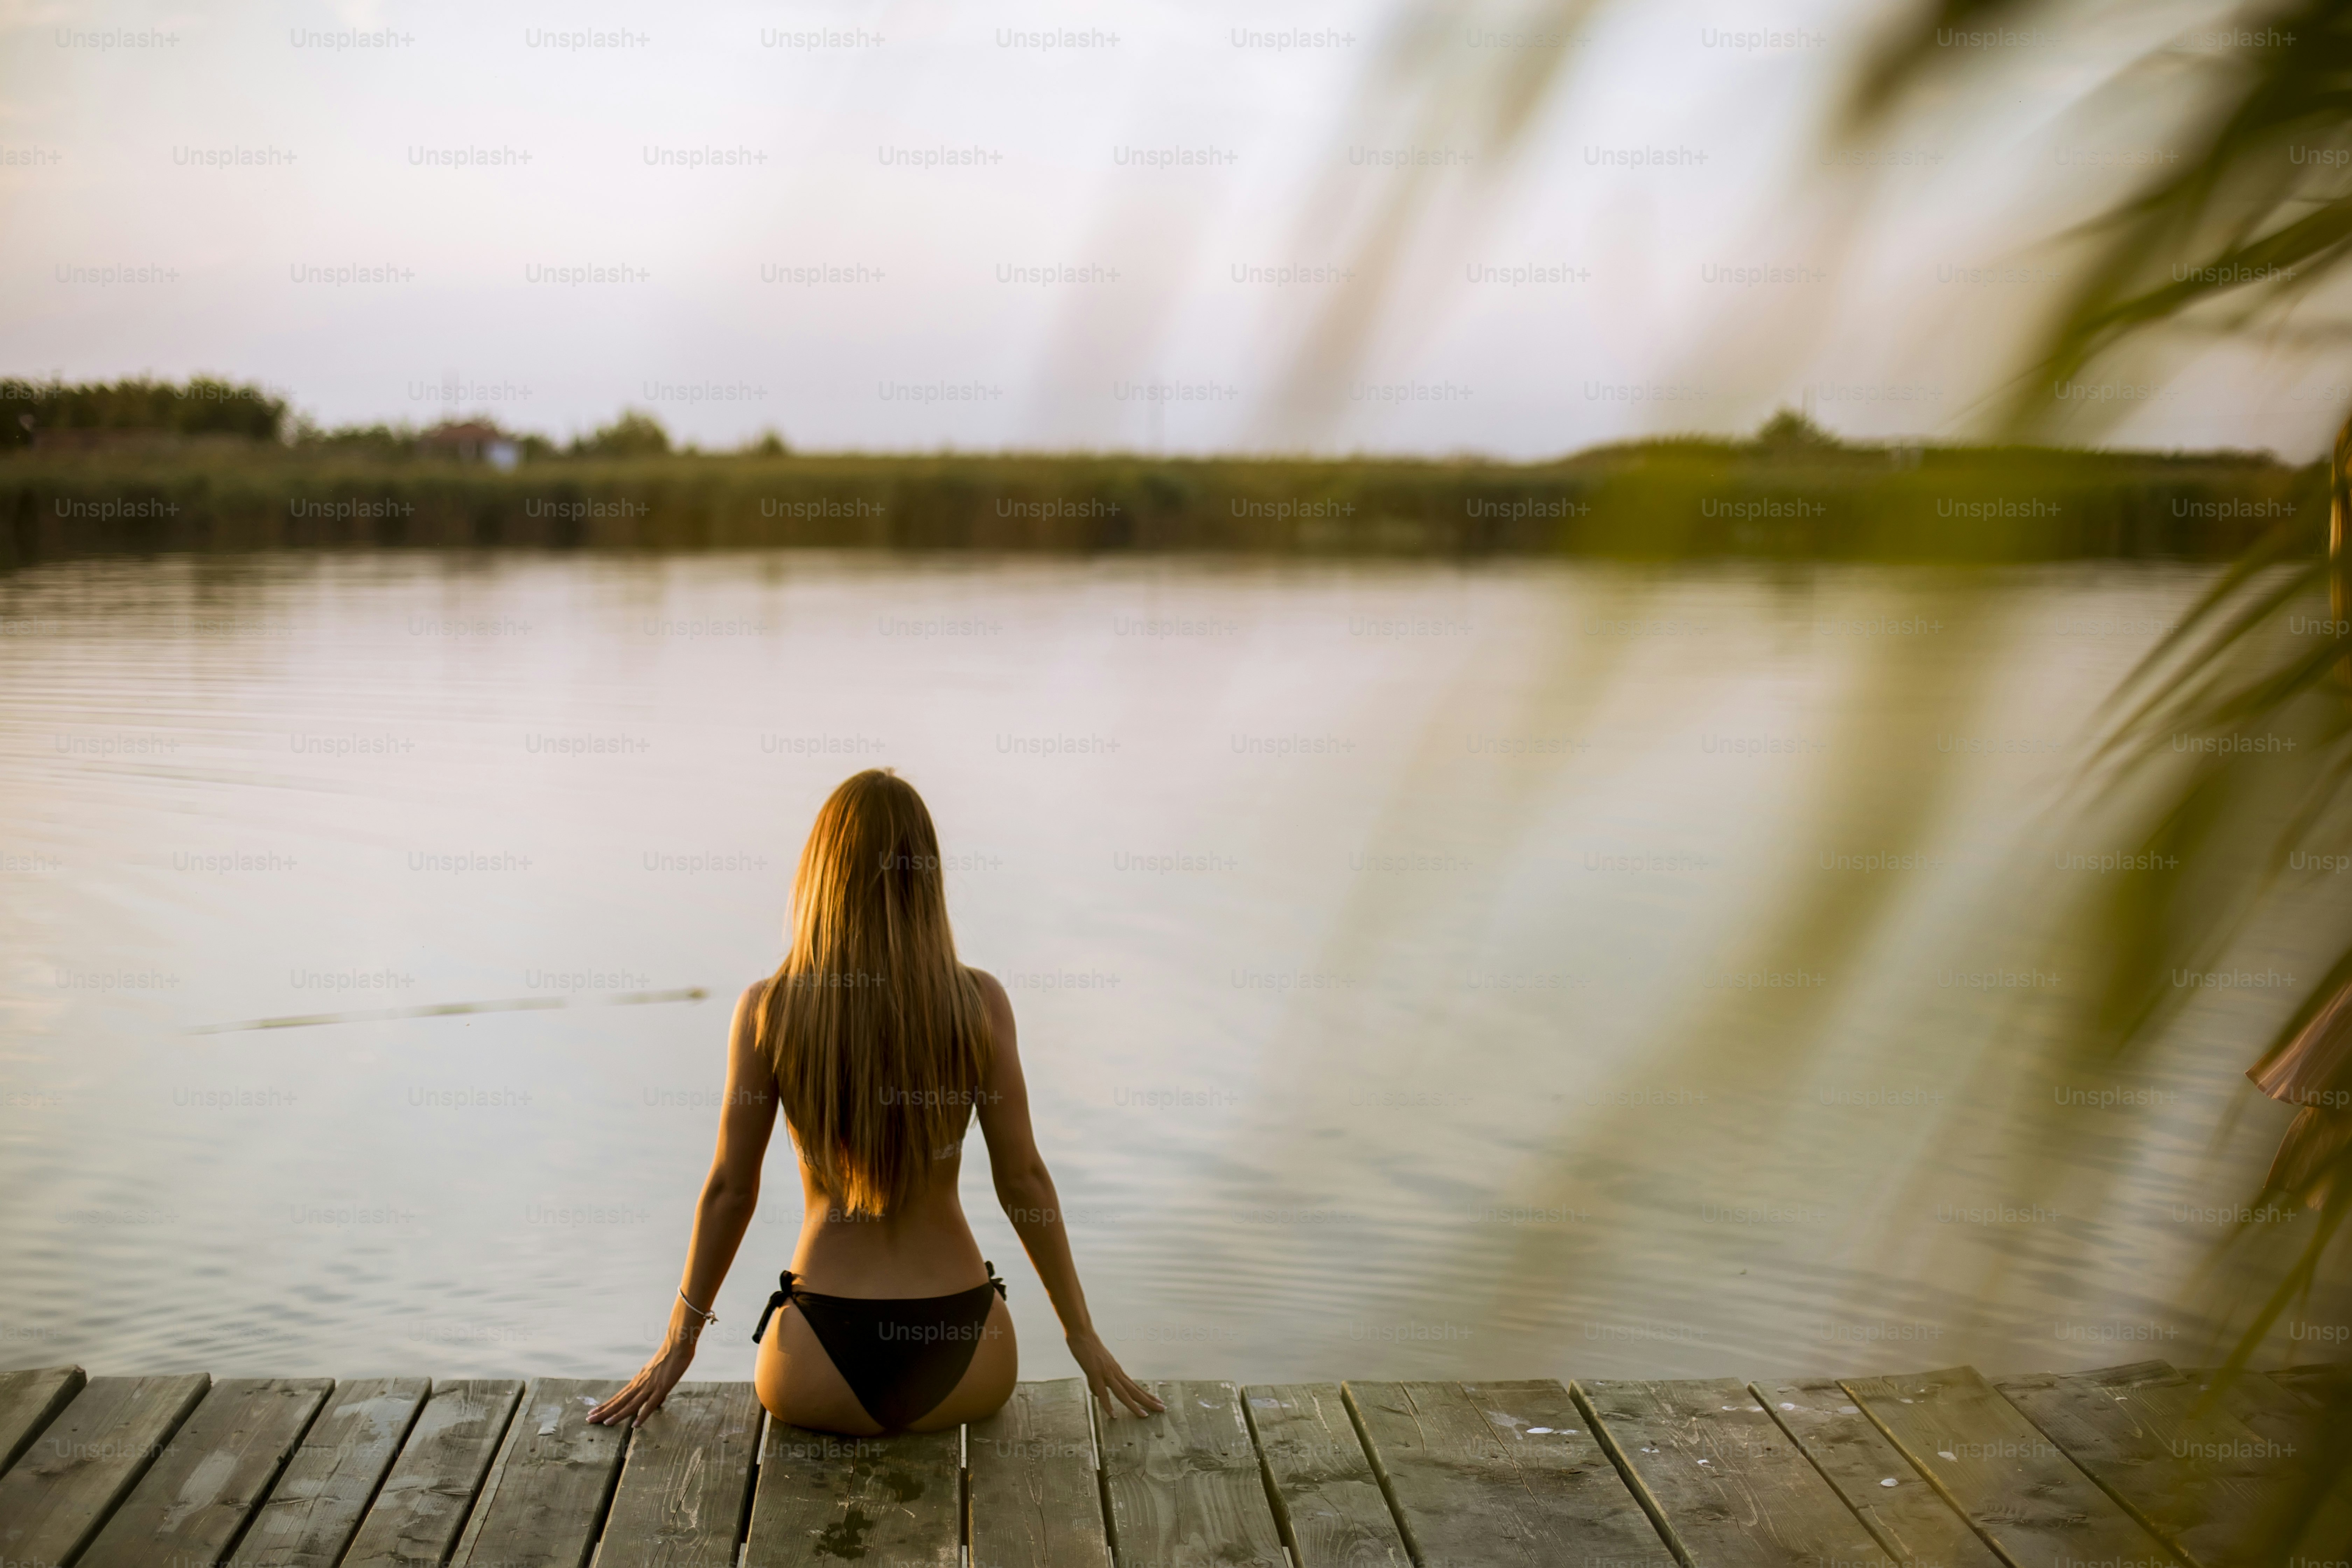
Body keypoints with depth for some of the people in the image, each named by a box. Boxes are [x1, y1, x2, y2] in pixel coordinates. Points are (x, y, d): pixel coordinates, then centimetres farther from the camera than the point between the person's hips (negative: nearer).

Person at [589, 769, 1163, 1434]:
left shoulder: (768, 1010, -8)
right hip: (961, 1365, 1)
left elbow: (730, 1190, -2)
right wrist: (1082, 1331, 9)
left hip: (824, 1375, -1)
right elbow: (1022, 1178, -2)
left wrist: (678, 1342, 12)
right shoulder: (979, 1002, -7)